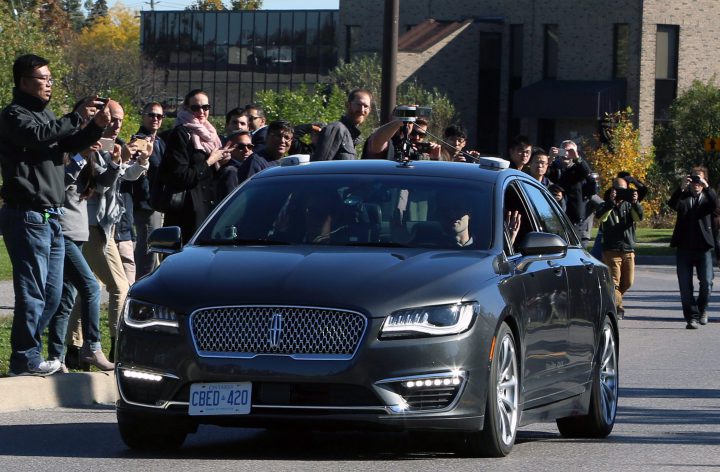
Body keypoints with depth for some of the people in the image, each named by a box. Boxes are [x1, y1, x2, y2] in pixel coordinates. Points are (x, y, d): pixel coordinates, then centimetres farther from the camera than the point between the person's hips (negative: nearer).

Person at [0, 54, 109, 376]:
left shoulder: (44, 113, 20)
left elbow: (70, 144, 12)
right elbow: (38, 136, -26)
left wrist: (97, 126, -5)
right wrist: (78, 117, -25)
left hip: (51, 217, 9)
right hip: (28, 215, -9)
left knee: (51, 294, 11)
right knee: (32, 291, -8)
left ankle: (26, 352, 19)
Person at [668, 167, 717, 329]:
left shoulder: (707, 198, 10)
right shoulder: (683, 197, 10)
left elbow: (715, 205, -13)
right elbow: (672, 205, -11)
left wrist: (706, 187, -21)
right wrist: (682, 188, -22)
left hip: (703, 248, -1)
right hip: (684, 248, 1)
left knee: (706, 282, -7)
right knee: (685, 286, -1)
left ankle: (702, 309, 18)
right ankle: (692, 317, 6)